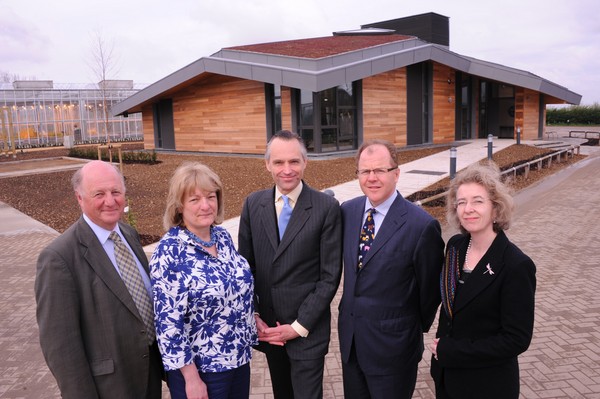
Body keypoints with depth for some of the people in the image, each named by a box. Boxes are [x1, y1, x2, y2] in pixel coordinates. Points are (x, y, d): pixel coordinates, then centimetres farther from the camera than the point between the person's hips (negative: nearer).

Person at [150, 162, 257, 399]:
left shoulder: (223, 236, 0)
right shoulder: (169, 251, -20)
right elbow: (168, 322, -19)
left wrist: (253, 320, 8)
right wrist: (191, 378, -17)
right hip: (199, 369, -6)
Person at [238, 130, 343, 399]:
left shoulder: (327, 207, -12)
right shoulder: (253, 204, -1)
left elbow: (330, 275, -11)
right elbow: (245, 265, 5)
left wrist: (299, 326, -12)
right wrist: (253, 316, -4)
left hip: (308, 329, -4)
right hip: (267, 327, 4)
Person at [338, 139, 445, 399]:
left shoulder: (422, 226, -20)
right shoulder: (347, 211, -2)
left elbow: (430, 289, -8)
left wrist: (418, 327, 4)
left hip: (392, 346, -5)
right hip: (350, 338, 6)